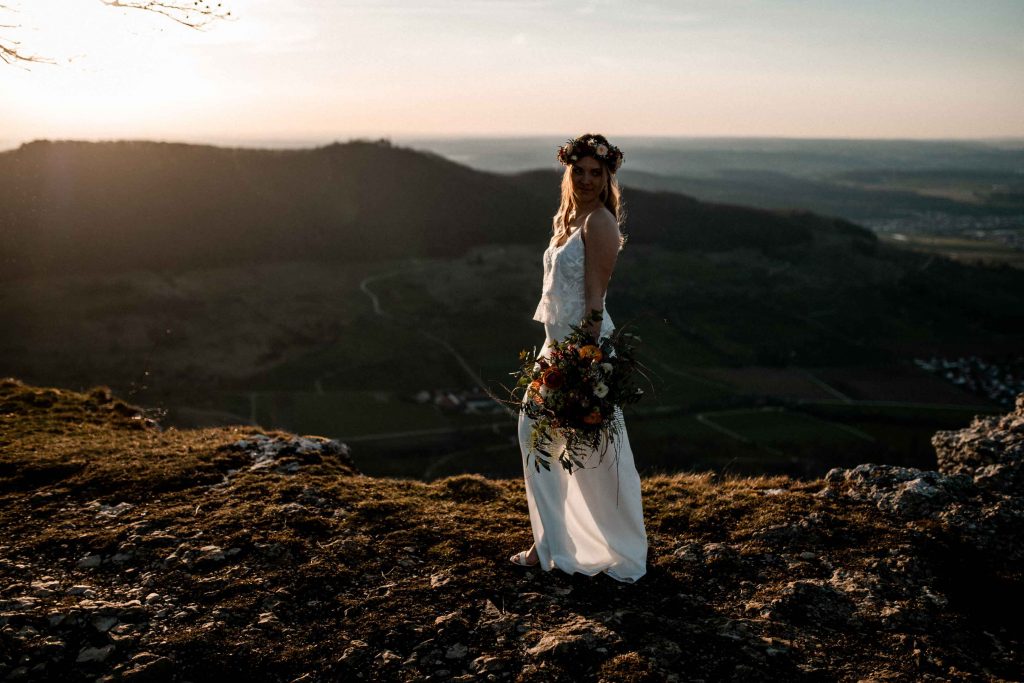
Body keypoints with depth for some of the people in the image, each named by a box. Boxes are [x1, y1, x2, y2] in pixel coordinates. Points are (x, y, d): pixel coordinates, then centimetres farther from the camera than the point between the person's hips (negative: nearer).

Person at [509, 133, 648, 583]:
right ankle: (550, 544, 26)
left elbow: (594, 295, -18)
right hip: (556, 344, 10)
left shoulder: (599, 221, -13)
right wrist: (555, 347, 19)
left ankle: (626, 555, 14)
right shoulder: (564, 218, 14)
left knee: (598, 452, -1)